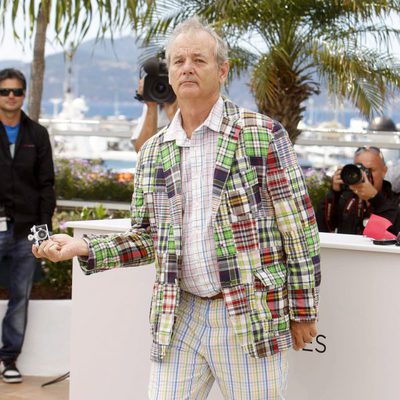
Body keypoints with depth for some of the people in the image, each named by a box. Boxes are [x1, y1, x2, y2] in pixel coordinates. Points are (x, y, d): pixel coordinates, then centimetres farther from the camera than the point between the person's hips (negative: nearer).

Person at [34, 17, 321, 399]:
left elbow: (298, 228, -4)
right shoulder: (153, 152, 11)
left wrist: (303, 310, -5)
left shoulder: (262, 135, -4)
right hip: (178, 316, 4)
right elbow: (147, 237, 16)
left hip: (251, 317, -4)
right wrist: (84, 248, 1)